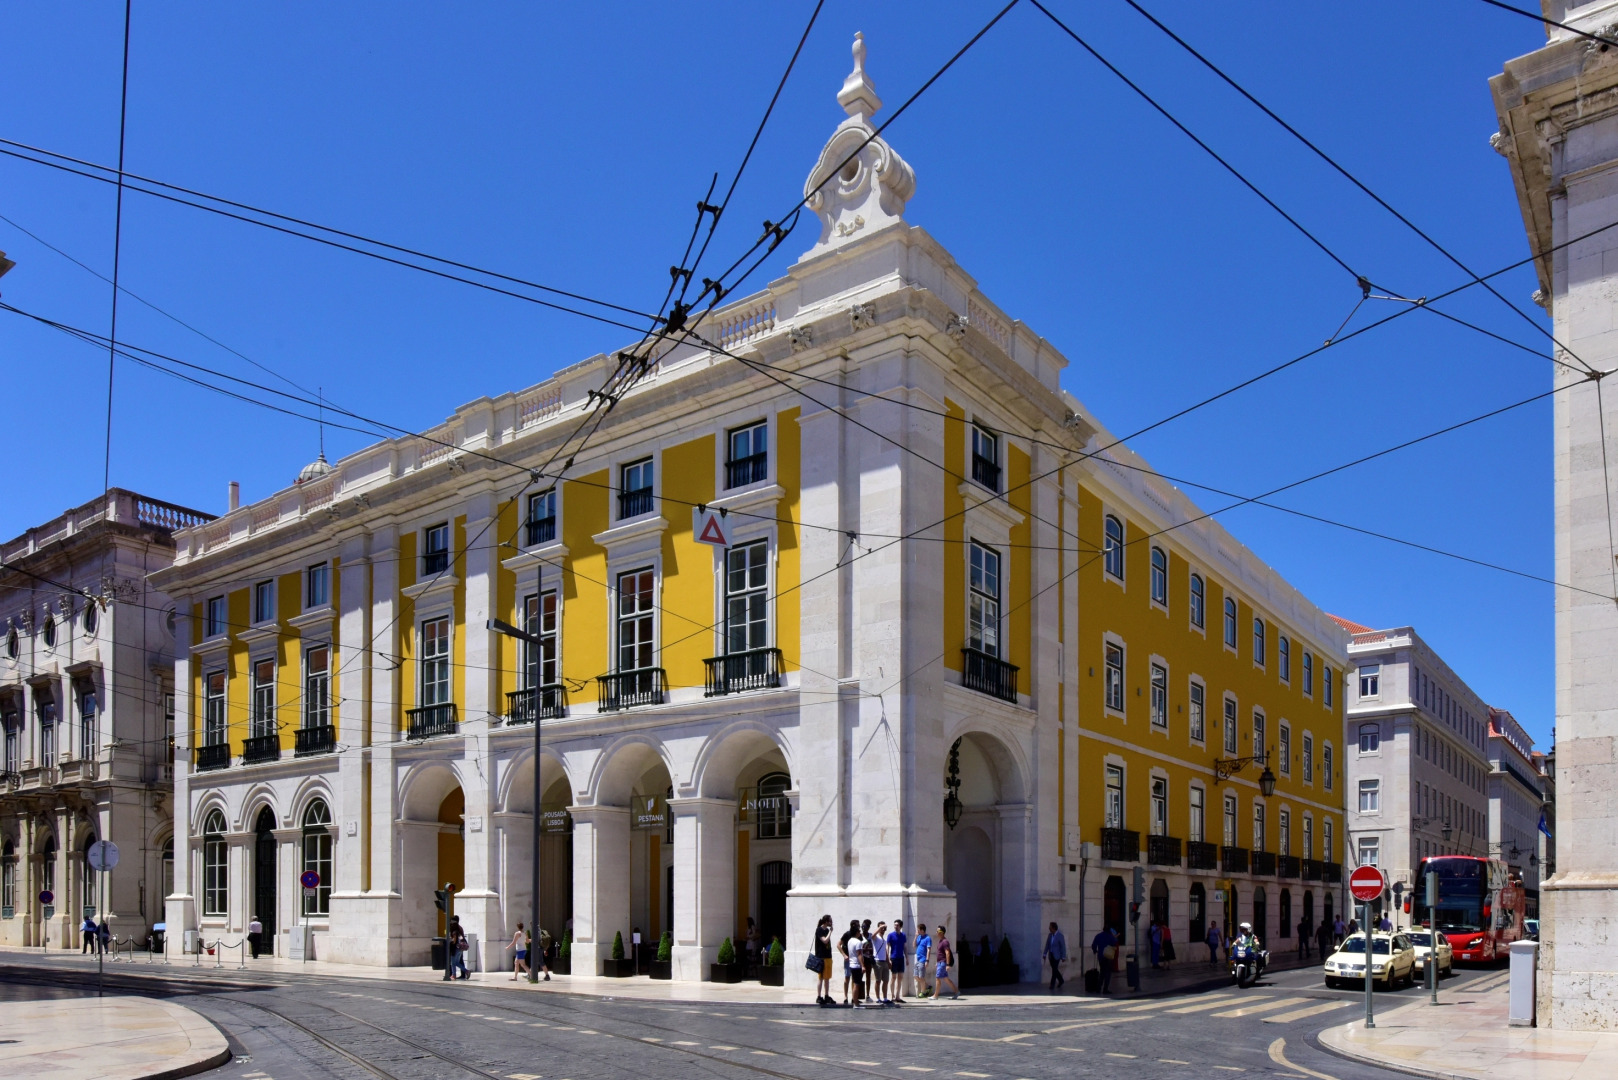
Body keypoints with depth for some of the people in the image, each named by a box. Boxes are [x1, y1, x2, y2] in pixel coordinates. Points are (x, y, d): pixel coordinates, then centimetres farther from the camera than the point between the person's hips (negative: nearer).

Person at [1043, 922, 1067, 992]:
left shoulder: (1060, 936, -14)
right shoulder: (1049, 935, 3)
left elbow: (1063, 946, -11)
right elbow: (1047, 945, 8)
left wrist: (1063, 957, -11)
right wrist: (1045, 954, 3)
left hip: (1057, 955, -6)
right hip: (1051, 955, 6)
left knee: (1054, 970, -8)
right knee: (1055, 970, 14)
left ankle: (1052, 986, -4)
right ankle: (1061, 981, 33)